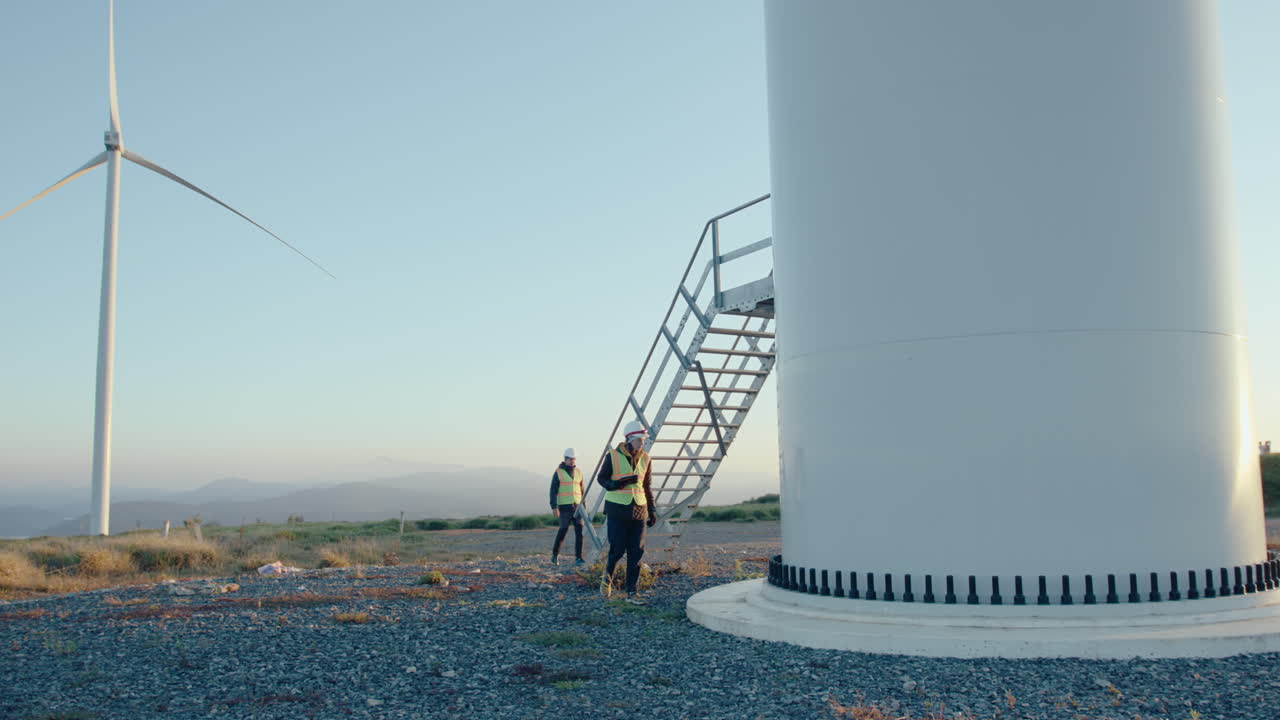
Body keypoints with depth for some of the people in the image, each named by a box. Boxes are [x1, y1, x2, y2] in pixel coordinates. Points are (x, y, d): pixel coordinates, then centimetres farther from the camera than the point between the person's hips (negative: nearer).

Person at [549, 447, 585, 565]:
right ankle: (555, 554, 17)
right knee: (563, 530, -5)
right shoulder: (558, 472, -1)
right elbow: (553, 490, -3)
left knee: (579, 530, -8)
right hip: (565, 506, -4)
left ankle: (578, 558, -8)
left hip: (577, 506, 4)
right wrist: (554, 506, -12)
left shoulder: (578, 472, 12)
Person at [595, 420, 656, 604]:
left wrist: (652, 511, 8)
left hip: (638, 509, 3)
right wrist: (619, 483, -18)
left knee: (636, 552, -1)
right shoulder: (613, 456, -7)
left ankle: (631, 592, 4)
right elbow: (601, 478, 1)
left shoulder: (644, 458, 4)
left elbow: (647, 486, 11)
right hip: (617, 508, -3)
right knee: (618, 549, -5)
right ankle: (608, 574, 27)